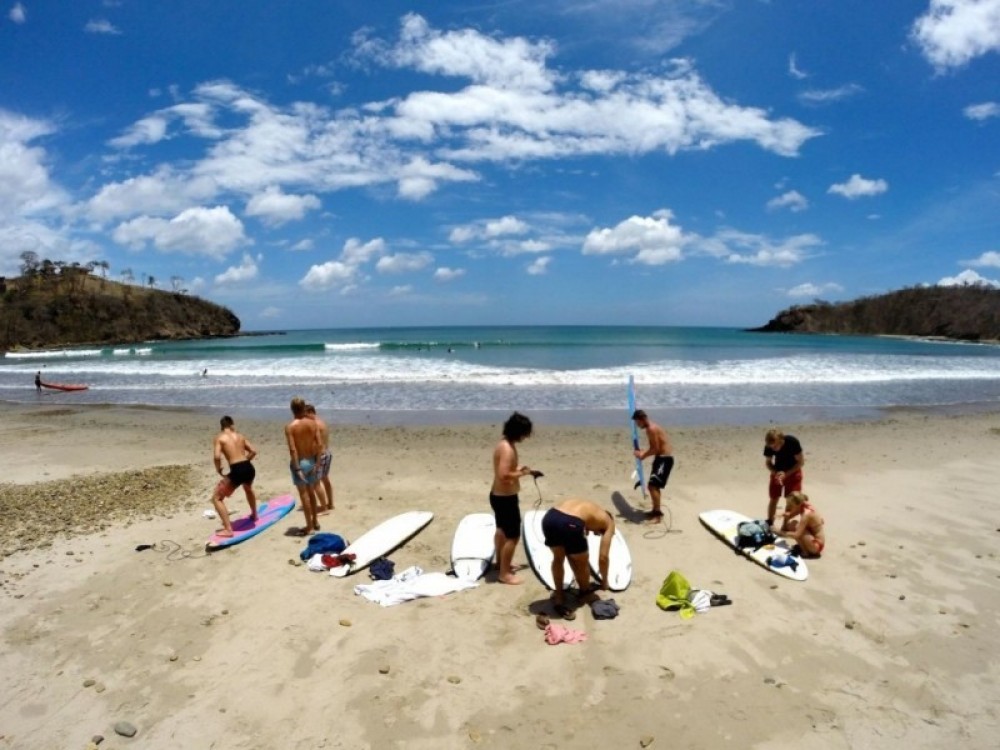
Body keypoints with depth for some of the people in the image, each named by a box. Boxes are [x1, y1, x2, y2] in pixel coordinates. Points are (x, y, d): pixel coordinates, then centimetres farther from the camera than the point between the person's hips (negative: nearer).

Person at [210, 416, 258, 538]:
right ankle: (254, 515, 56)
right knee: (248, 489, 40)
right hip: (249, 468, 6)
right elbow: (253, 451, 17)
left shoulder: (219, 438, 4)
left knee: (216, 498, 10)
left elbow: (217, 456, -10)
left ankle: (228, 529, 0)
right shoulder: (240, 436, 18)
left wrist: (218, 470, 7)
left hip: (237, 471, -6)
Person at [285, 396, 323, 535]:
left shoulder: (290, 426, -13)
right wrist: (317, 462, 2)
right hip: (311, 461, 4)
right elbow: (319, 445, -5)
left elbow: (292, 449, -19)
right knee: (311, 492, 19)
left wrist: (297, 468, -18)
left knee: (304, 494, 3)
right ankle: (315, 522, 29)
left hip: (299, 463, -4)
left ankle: (309, 526, 9)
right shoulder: (313, 423, -1)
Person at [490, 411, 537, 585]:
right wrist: (521, 473, -19)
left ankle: (500, 562, 44)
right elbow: (504, 475, -33)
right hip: (505, 498, -11)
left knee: (502, 530, 26)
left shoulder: (504, 443, 5)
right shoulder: (508, 449, -26)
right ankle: (504, 573, 10)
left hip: (498, 495, 11)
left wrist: (518, 469, 6)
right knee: (513, 536, -1)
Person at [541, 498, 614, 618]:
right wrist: (604, 580, 36)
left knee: (558, 558, 32)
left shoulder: (586, 507, 40)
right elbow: (603, 557, 18)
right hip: (570, 524, -5)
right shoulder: (608, 522, 25)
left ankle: (559, 594, 42)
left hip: (549, 517, 5)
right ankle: (585, 593, 47)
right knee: (582, 562, 25)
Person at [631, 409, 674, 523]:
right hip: (660, 458, 11)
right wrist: (642, 453, 4)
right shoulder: (650, 428, 12)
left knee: (653, 485, -15)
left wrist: (643, 455, -10)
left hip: (665, 459, -11)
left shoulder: (652, 429, -19)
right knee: (652, 485, 18)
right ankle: (655, 510, 30)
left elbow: (656, 449, -21)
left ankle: (658, 514, -11)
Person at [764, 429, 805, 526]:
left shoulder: (792, 442, -32)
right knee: (773, 498, 6)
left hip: (793, 472, -2)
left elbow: (801, 462, -20)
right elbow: (768, 462, -6)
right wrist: (776, 473, -25)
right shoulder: (768, 446, -23)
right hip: (778, 472, 2)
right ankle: (769, 523, 22)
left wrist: (786, 474, -27)